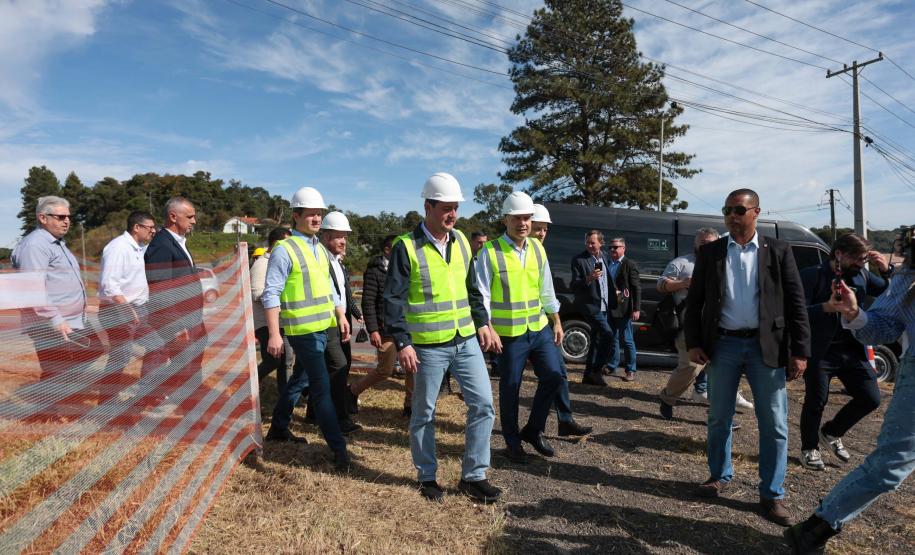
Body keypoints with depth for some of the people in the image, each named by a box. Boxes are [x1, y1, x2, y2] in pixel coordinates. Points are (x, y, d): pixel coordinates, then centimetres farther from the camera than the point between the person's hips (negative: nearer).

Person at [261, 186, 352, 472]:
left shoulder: (320, 250, 13)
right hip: (302, 330, -8)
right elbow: (271, 294, -14)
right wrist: (274, 334, -19)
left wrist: (341, 316, 14)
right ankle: (339, 448, -2)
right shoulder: (284, 250, -11)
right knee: (321, 387, -7)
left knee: (299, 380, 20)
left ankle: (278, 428, 37)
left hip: (322, 327, 8)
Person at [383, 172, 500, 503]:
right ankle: (427, 476, 29)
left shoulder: (460, 241, 8)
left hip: (466, 340, 6)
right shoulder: (406, 247, -10)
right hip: (428, 346, -5)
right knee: (424, 413, 9)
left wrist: (482, 322, 12)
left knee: (483, 404, 4)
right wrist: (402, 343, -15)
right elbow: (393, 299, -11)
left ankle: (473, 476, 19)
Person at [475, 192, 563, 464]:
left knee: (553, 376, 3)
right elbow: (482, 295, -12)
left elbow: (547, 289, 13)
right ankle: (513, 442, 26)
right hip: (509, 334, -5)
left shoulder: (537, 248, 7)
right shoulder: (490, 252, -11)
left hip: (540, 329, 5)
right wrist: (489, 330, -18)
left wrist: (556, 322, 13)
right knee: (510, 388, 6)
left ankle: (533, 430, 25)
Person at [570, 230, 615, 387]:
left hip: (603, 306, 7)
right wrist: (588, 279, -28)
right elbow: (573, 285, -13)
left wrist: (614, 293, 11)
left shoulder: (605, 258, 10)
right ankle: (597, 371, -4)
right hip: (590, 305, -7)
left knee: (597, 341, 11)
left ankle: (589, 376, 21)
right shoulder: (579, 260, -10)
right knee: (608, 335, -17)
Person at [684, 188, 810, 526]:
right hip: (723, 345, 1)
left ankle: (772, 494, 19)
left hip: (765, 346, -1)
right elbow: (694, 300, 5)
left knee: (774, 424, 4)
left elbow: (796, 302, 0)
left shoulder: (778, 251, 2)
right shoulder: (709, 252, 4)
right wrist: (693, 343, -3)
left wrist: (800, 350, -5)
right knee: (719, 418, 11)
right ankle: (720, 476, 30)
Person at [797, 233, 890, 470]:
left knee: (871, 398, 4)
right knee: (816, 402, 1)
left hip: (853, 350, 5)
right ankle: (809, 448, 24)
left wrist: (887, 270, -7)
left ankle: (831, 433, 28)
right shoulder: (812, 275, -9)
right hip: (820, 351, -5)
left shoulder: (862, 275, 6)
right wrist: (827, 307, -32)